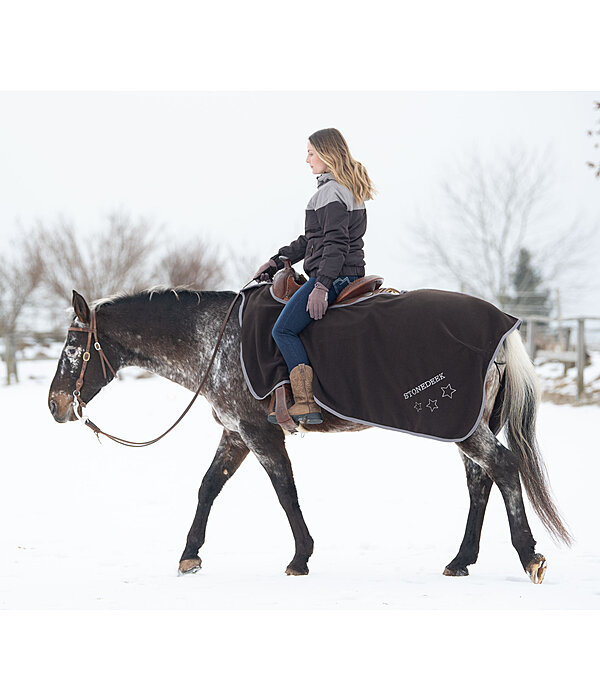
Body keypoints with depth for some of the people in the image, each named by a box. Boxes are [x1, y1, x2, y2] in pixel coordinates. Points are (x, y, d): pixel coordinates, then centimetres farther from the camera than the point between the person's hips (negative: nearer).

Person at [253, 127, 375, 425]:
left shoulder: (332, 192, -13)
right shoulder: (347, 189, 21)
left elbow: (336, 244, -22)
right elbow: (312, 239, 26)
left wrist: (322, 286, -28)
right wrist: (276, 261, 25)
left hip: (333, 276, -11)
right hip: (349, 274, 11)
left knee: (283, 329, -12)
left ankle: (306, 404, -19)